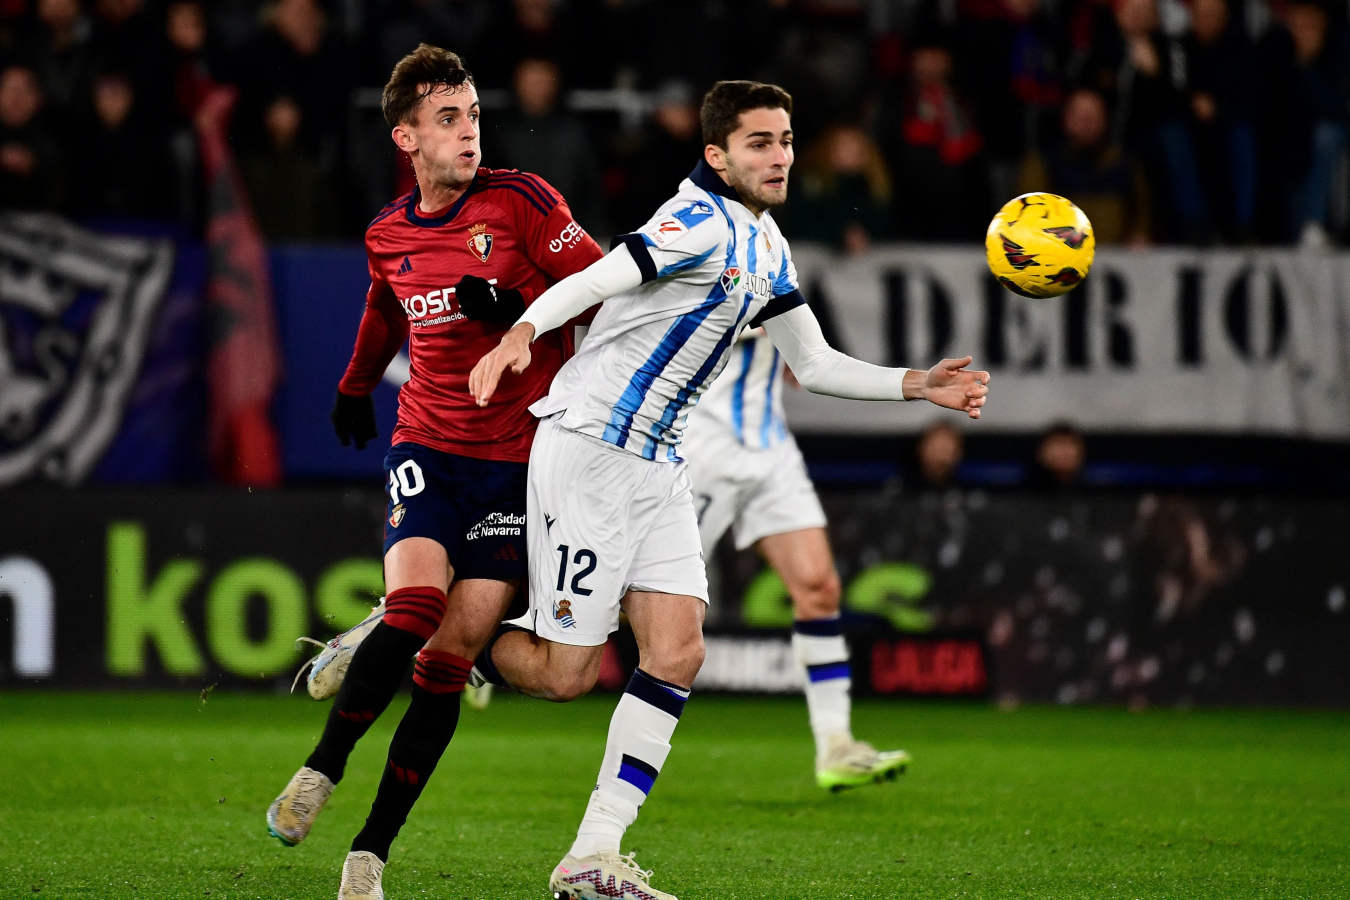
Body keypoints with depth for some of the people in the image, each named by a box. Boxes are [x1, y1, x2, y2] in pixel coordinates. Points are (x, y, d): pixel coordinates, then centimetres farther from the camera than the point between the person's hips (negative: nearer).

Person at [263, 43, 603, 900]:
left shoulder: (519, 201, -5)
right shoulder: (389, 235, 8)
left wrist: (518, 311, -22)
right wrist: (356, 386, 44)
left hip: (520, 459, -2)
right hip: (427, 445, 2)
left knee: (453, 654, -7)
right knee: (414, 605, -24)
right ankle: (322, 767, -5)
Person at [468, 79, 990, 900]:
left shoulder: (765, 245, 14)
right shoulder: (702, 223, -15)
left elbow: (815, 364, 23)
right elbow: (592, 282, -30)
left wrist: (918, 386, 12)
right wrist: (522, 335, -48)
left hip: (659, 468, 9)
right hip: (588, 452, -9)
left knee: (677, 654, -5)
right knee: (566, 673, -8)